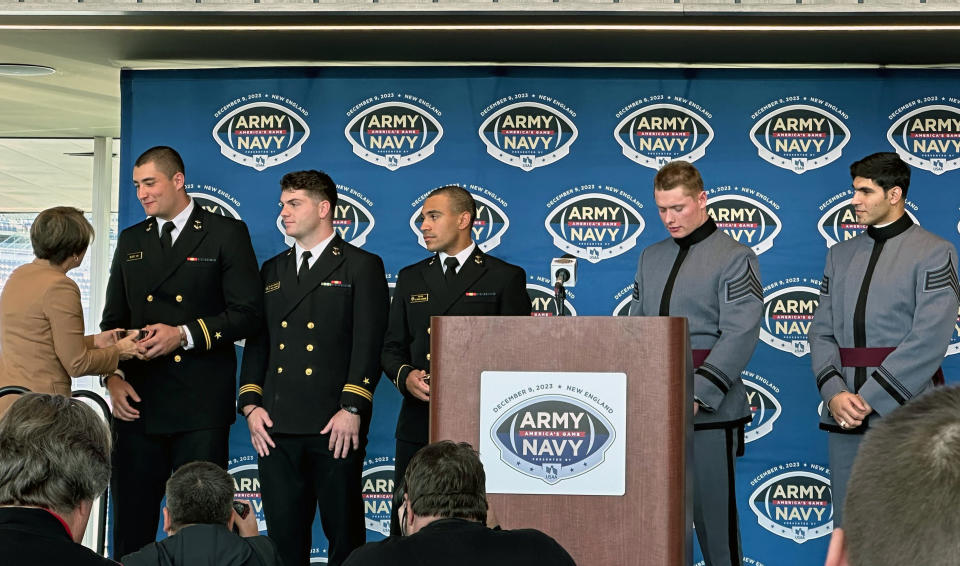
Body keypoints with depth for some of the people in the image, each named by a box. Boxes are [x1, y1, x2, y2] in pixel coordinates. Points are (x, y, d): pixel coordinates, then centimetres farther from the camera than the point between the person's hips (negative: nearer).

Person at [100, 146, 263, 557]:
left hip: (200, 406, -4)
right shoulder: (131, 241, 17)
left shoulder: (226, 234, 2)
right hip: (138, 402, 4)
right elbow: (114, 319, 17)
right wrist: (114, 377, 1)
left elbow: (246, 314, -5)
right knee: (131, 522, 4)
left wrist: (185, 335, -15)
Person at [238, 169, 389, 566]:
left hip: (335, 427, -5)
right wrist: (251, 404, 4)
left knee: (344, 534, 0)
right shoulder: (272, 270, 20)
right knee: (284, 534, 4)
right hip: (277, 427, 5)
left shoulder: (362, 266, 3)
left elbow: (368, 344, -5)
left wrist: (352, 408, -14)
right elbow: (257, 342, 17)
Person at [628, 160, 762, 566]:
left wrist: (697, 396, -20)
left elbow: (739, 336, -12)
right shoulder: (651, 258, 17)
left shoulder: (734, 259, -3)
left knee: (712, 509, -3)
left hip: (709, 411, -5)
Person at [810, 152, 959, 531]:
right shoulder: (841, 255, 17)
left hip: (901, 410, -5)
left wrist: (869, 397, -15)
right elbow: (822, 332, 11)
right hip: (844, 416, 5)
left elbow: (929, 339, -11)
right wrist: (835, 393, -7)